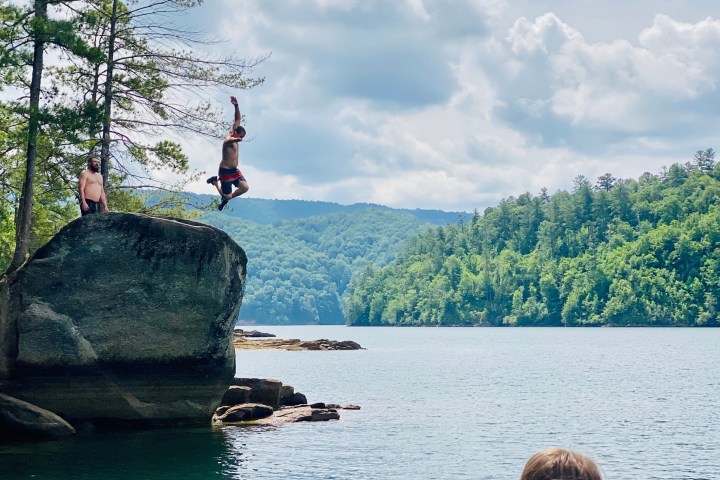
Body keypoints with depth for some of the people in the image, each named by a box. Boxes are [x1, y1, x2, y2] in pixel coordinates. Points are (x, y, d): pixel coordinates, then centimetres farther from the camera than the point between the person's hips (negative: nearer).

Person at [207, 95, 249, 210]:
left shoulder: (234, 137, 6)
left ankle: (225, 200, 11)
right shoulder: (228, 139, -19)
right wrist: (236, 140, -71)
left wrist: (236, 105, -5)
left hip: (234, 171, 8)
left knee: (245, 187, -11)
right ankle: (215, 181, 27)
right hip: (225, 171, -8)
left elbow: (237, 119, 9)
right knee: (227, 196, -1)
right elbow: (229, 140, -47)